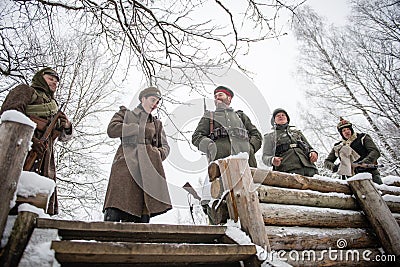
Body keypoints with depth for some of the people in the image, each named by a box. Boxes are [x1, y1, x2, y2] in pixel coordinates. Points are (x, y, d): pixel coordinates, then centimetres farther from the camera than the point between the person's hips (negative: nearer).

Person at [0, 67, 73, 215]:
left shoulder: (53, 106, 34)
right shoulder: (26, 90, 16)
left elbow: (65, 136, 29)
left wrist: (66, 125, 4)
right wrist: (29, 138, -19)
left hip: (44, 161, 7)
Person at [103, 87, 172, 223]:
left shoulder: (157, 123, 28)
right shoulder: (125, 114, 21)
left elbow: (165, 146, 26)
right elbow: (111, 130, 2)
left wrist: (159, 153, 3)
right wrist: (139, 128, 3)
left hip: (147, 167, 3)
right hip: (126, 164, -3)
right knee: (116, 207, -17)